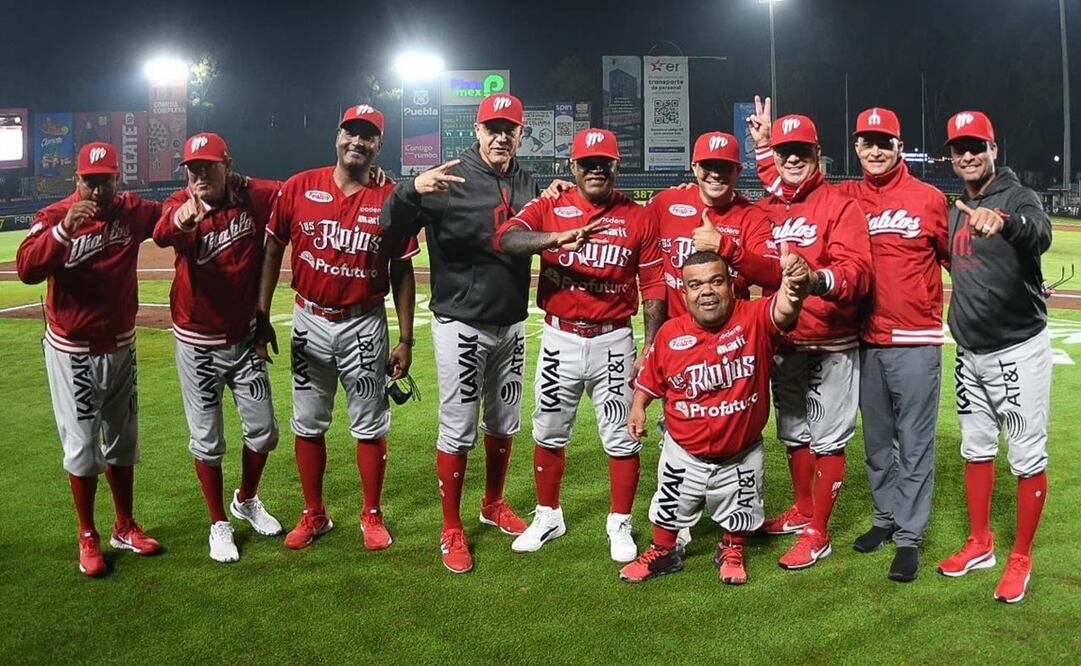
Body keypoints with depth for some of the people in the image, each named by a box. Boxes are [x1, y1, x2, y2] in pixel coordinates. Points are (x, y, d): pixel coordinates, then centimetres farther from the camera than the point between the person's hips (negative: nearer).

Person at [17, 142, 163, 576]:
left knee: (122, 442, 15)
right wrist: (65, 229, -40)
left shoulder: (131, 212, -2)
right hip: (72, 353, -4)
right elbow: (27, 268, -26)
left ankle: (125, 527, 30)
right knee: (82, 446, 2)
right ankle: (87, 537, 18)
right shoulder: (53, 216, -13)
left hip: (121, 348, 4)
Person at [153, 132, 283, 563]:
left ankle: (247, 501, 39)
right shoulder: (180, 204, -15)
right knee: (207, 441, 7)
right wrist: (182, 218, -63)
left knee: (263, 431, 12)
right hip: (197, 344, -2)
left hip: (245, 337, 2)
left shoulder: (254, 197, -9)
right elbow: (162, 235, -38)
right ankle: (219, 524, 27)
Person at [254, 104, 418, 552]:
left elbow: (402, 272, 0)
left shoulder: (391, 199, -4)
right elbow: (273, 251, 6)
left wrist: (405, 339, -2)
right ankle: (313, 515, 27)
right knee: (308, 425, 11)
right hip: (309, 322, 2)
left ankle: (372, 516, 24)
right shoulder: (299, 188, -2)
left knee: (369, 427, 7)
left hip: (365, 325, -1)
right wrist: (262, 317, 2)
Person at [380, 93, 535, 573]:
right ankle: (451, 530, 15)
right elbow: (391, 227, -20)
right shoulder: (450, 178, -13)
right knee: (458, 430, 1)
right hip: (460, 323, -6)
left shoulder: (528, 185, 5)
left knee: (504, 424, 17)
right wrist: (412, 189, -41)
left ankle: (493, 505, 37)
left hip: (512, 323, 6)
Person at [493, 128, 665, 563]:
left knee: (621, 437, 6)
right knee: (549, 433, 13)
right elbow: (505, 239, -19)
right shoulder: (549, 208, 0)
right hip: (560, 338, 1)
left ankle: (620, 525, 25)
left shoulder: (638, 218, 1)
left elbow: (654, 287, 2)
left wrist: (648, 348, -5)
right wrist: (557, 239, -35)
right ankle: (548, 516, 33)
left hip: (614, 341, -1)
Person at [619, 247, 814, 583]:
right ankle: (662, 553, 50)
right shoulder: (669, 333, -14)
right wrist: (638, 406, -6)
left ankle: (731, 551, 53)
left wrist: (794, 281, -64)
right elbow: (650, 378, 4)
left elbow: (784, 308, -44)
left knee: (739, 516, 24)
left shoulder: (755, 319, -22)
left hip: (741, 455, -1)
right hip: (685, 454, 2)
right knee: (670, 509, 24)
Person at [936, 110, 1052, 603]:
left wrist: (1003, 220, -57)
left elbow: (1040, 234, -36)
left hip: (1018, 350, -7)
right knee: (975, 450, 15)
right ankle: (980, 544, 29)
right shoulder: (956, 209, 9)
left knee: (1027, 459, 0)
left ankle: (1020, 558, 14)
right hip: (970, 353, 7)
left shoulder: (1017, 197, -12)